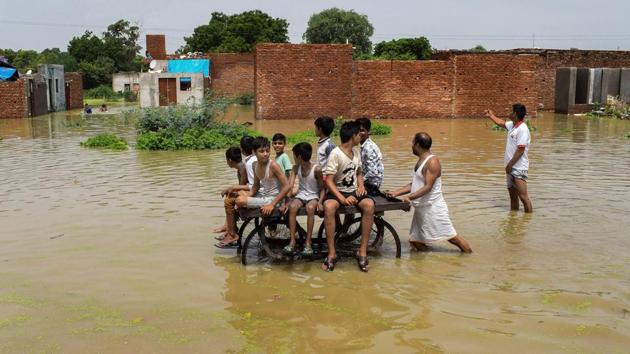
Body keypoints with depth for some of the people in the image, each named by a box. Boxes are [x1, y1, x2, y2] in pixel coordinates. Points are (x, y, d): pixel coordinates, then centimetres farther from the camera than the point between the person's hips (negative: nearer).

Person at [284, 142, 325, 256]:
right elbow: (289, 186, -9)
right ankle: (292, 241, -27)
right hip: (301, 195, 3)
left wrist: (320, 202, -21)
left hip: (313, 196, -3)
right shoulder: (296, 168, -1)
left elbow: (322, 188, -5)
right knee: (292, 206, -30)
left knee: (310, 208, -37)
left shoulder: (316, 169, -13)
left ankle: (308, 242, -29)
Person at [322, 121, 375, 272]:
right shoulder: (336, 154, -14)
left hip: (354, 191, 5)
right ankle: (332, 253, -28)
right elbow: (328, 181, -18)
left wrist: (361, 185, 1)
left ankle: (362, 251, -22)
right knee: (329, 207, -39)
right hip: (337, 191, -5)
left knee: (369, 205, -28)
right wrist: (343, 199, -27)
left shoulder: (357, 151, 8)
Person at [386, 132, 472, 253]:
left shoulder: (432, 162, -15)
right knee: (415, 241, 8)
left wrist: (409, 197, -31)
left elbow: (428, 187, -22)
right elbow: (414, 185, 16)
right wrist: (396, 193, 6)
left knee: (451, 236, -5)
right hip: (420, 208, 10)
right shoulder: (420, 161, 15)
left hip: (433, 207, -10)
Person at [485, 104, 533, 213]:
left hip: (519, 168, -10)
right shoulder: (512, 125, 10)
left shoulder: (523, 129, -17)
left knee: (523, 196, -12)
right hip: (511, 167, 10)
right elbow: (501, 123, 33)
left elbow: (520, 150, -22)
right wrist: (491, 116, 41)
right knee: (512, 195, 16)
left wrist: (510, 165, -18)